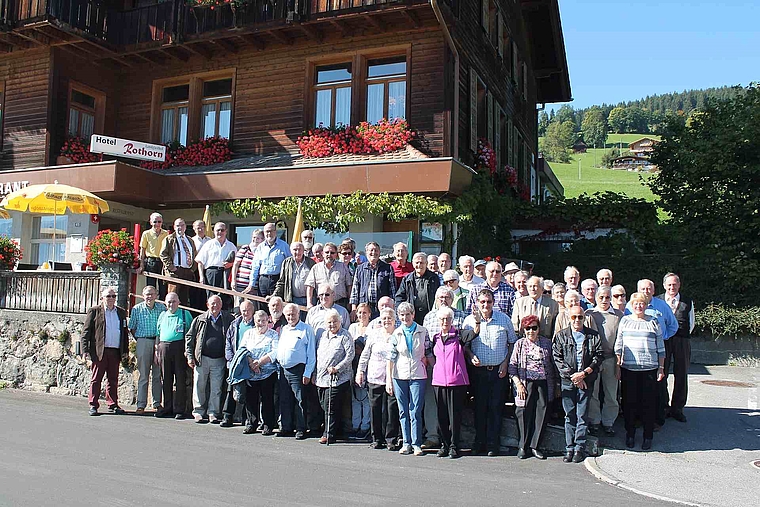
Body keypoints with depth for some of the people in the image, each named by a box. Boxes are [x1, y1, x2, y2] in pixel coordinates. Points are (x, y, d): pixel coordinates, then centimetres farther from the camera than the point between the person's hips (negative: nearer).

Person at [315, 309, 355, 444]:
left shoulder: (345, 336, -5)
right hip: (321, 378, 6)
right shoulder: (321, 334, 12)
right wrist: (314, 373, 14)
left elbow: (350, 356, -10)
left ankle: (329, 434, -1)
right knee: (324, 406, 10)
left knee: (331, 407, -8)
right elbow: (316, 354, 19)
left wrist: (337, 368, -18)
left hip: (338, 379, -6)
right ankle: (329, 432, 21)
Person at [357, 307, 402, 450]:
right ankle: (377, 438, 18)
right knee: (375, 408, 5)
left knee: (393, 409, -4)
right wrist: (360, 371, 10)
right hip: (375, 378, 2)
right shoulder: (374, 334, 8)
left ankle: (392, 439, 7)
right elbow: (365, 354, 13)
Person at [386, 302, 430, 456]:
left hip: (418, 375, -2)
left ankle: (416, 444, 5)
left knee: (415, 412, -4)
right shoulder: (396, 334, 4)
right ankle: (406, 443, 15)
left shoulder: (423, 332, 2)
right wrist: (388, 379, -1)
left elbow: (428, 352, 13)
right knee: (403, 412, 6)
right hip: (399, 375, 2)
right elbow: (391, 357, 3)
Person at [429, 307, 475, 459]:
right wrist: (434, 365, 10)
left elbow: (474, 333, -19)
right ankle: (444, 444, 19)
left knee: (455, 414, 0)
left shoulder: (459, 335, 0)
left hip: (457, 381, -4)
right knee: (441, 415, 7)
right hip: (439, 381, 4)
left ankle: (454, 446, 9)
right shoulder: (435, 338, 13)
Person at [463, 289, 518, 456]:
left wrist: (505, 362, 0)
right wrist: (471, 356, -11)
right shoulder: (469, 320, 1)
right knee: (479, 407, 4)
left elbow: (512, 342, 8)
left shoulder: (504, 319, 1)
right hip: (478, 370, 1)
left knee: (495, 407, 1)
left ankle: (493, 444, 10)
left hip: (498, 370, 0)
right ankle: (479, 442, 15)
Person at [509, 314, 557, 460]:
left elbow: (553, 365, 11)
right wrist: (518, 383, -7)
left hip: (543, 383, 1)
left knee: (541, 412, -1)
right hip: (525, 383, -1)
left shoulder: (546, 343, 7)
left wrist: (555, 386, 10)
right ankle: (523, 446, 8)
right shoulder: (519, 344, 5)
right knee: (524, 412, -4)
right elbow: (512, 366, 3)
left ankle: (535, 445, 8)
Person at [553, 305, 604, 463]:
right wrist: (573, 376, -7)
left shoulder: (594, 336, 8)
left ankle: (579, 448, 7)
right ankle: (569, 448, 8)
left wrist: (584, 373, -9)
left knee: (582, 416, 0)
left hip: (586, 381, 0)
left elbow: (599, 357, 2)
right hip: (567, 381, 0)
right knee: (569, 416, 3)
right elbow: (558, 358, 2)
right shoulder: (561, 335, 8)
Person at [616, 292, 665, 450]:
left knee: (648, 402, 1)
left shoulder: (654, 322, 7)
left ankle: (648, 436, 13)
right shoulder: (625, 321, 9)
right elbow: (618, 345, 9)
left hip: (649, 368, -1)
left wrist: (661, 368, 5)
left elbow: (660, 347, 9)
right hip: (628, 368, 1)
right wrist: (618, 365, 4)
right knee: (629, 401, 5)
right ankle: (630, 434, 18)